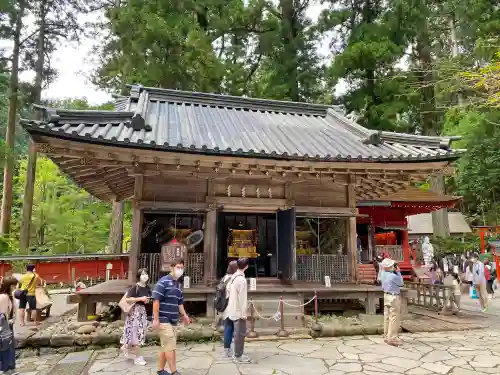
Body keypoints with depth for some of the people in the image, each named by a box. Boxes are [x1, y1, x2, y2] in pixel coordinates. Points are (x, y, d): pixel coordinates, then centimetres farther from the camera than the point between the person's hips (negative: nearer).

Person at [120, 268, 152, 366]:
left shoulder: (148, 287, 5)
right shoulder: (135, 287, -15)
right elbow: (127, 300, -19)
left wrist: (147, 301, 0)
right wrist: (140, 299, -23)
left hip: (143, 311, 7)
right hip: (135, 311, -7)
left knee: (140, 332, 13)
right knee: (136, 332, -2)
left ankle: (126, 347, 38)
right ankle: (138, 357, 8)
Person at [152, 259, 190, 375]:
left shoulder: (178, 285, 15)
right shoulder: (163, 282, -11)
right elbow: (156, 300, -16)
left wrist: (184, 315, 7)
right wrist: (156, 319, -19)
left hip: (173, 320, 8)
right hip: (163, 320, -8)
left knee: (166, 347, 15)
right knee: (170, 346, -7)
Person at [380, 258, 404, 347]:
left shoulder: (384, 275, 5)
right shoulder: (393, 276, -21)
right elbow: (401, 283, -5)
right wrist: (398, 272, -1)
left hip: (386, 296, 9)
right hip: (394, 298, -9)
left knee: (387, 317, 13)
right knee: (394, 318, -3)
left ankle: (386, 337, 21)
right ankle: (392, 338, -1)